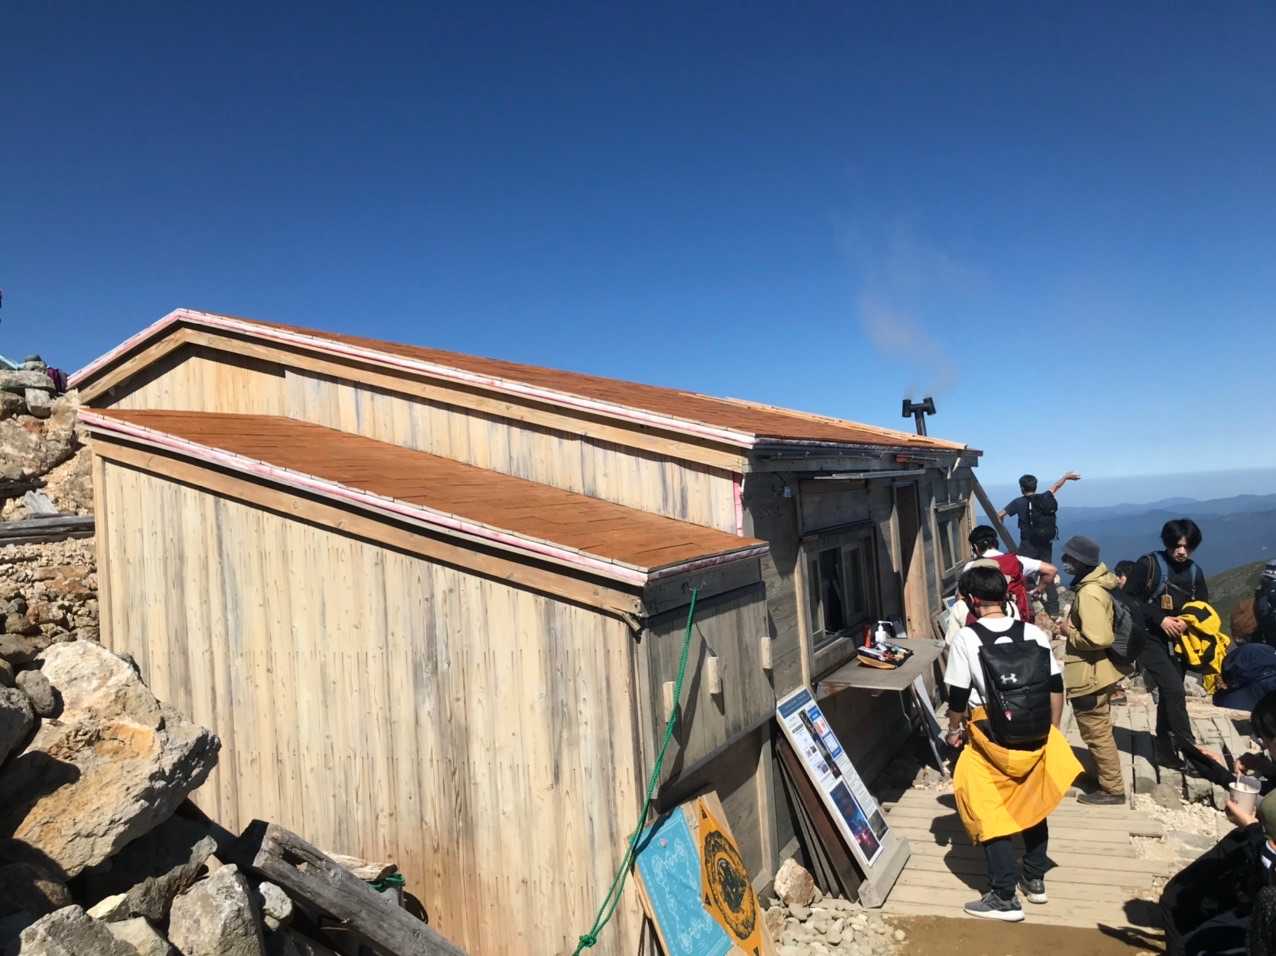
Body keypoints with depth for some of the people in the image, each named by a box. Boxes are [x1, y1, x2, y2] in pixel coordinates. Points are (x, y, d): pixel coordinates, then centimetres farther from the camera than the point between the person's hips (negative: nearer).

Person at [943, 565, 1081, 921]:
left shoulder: (966, 638, -13)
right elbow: (1056, 688, 3)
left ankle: (1005, 897, 13)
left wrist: (954, 729, 9)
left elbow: (958, 696, -9)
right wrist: (1052, 729, 17)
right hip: (1035, 738, 5)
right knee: (1033, 804, 23)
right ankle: (1034, 879, 37)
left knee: (989, 812, 8)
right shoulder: (1033, 633, -2)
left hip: (991, 742, -4)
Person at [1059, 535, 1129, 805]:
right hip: (1097, 672, 10)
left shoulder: (1089, 594, -25)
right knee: (1099, 731, 22)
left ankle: (1113, 790, 15)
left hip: (1090, 676, -10)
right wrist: (1074, 626, 10)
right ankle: (1106, 780, 34)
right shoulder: (1097, 585, 6)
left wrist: (1070, 632, -18)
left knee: (1097, 734, 4)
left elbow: (1098, 639, -32)